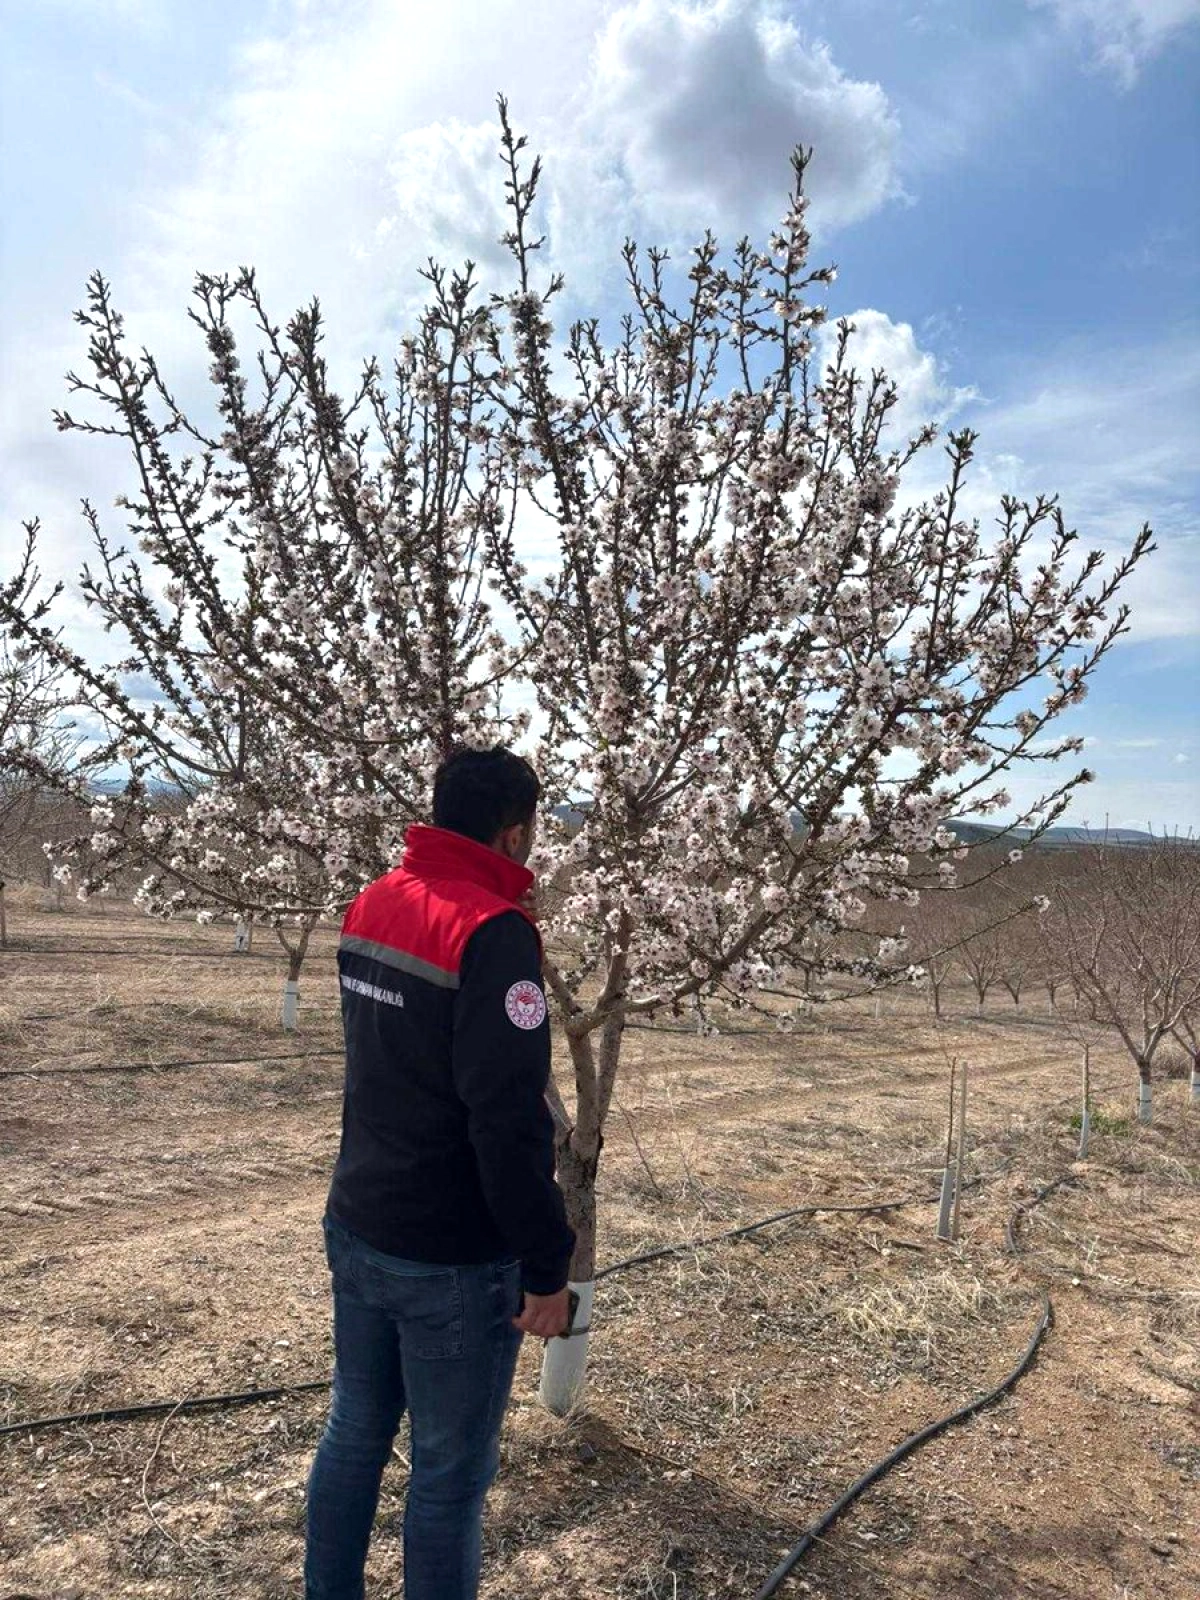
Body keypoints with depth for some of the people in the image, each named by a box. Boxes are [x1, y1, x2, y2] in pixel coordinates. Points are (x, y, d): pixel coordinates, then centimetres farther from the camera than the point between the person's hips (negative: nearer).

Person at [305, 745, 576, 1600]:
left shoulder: (372, 905, 2)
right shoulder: (492, 931, -23)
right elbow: (510, 1123, -25)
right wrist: (547, 1266, -15)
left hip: (355, 1228, 8)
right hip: (451, 1262, -8)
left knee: (354, 1436, 22)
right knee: (451, 1471, 10)